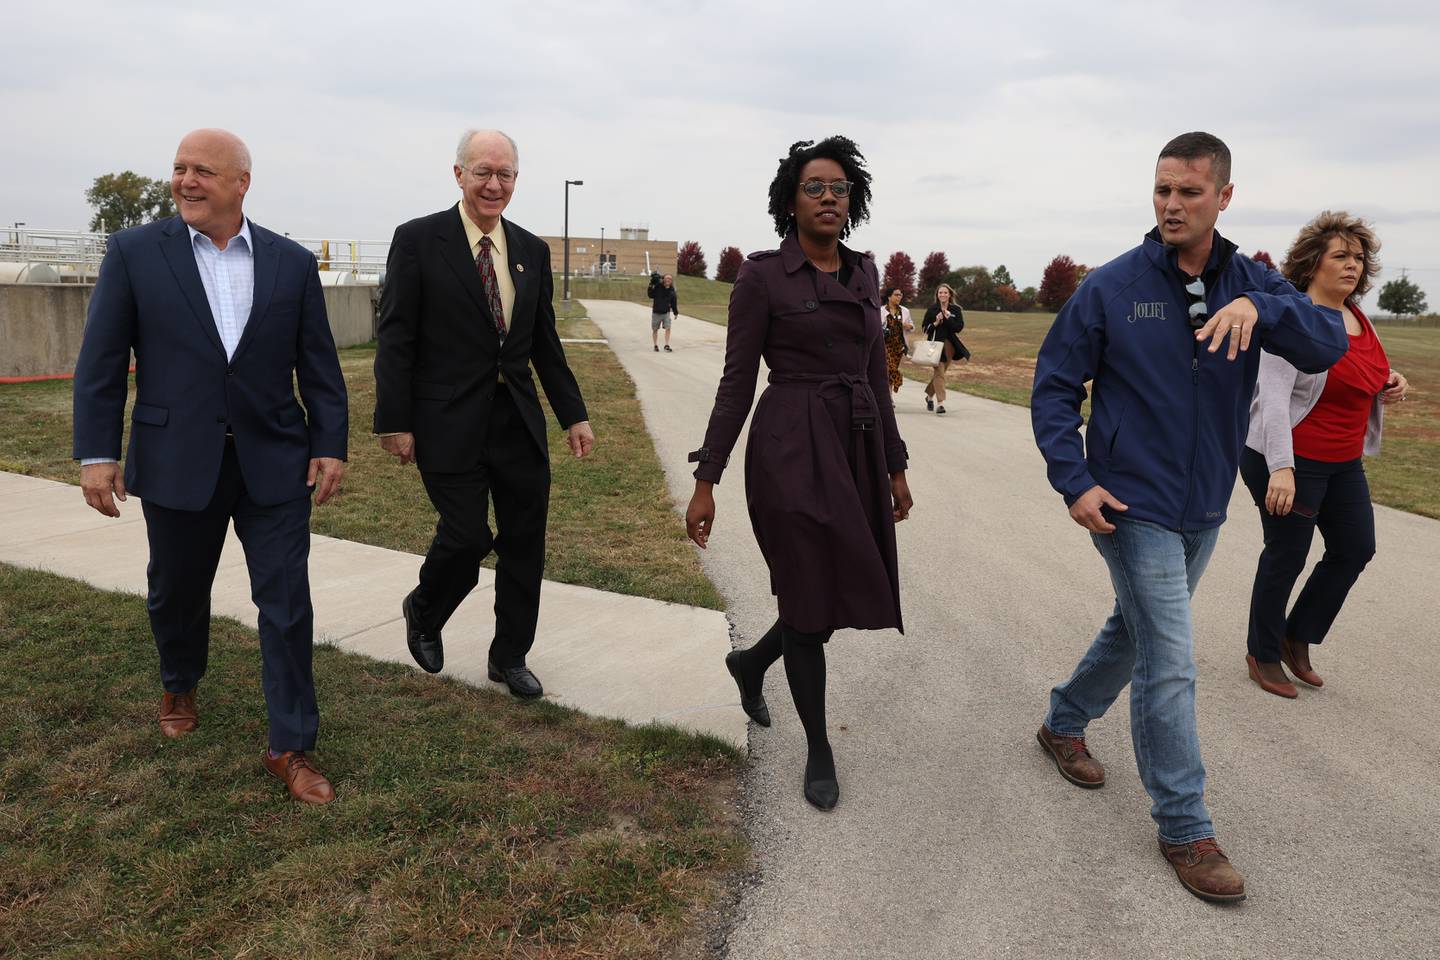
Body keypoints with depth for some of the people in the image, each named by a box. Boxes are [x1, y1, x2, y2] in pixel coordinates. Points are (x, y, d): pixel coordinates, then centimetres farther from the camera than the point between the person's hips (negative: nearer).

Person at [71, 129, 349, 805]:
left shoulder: (292, 263, 2)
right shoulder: (134, 252, -1)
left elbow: (319, 365, 4)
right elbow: (100, 361, -1)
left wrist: (331, 445, -2)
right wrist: (96, 453, -6)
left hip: (274, 464, 0)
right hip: (177, 464, 0)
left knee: (287, 605, 0)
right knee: (176, 593, 18)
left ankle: (290, 747, 11)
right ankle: (180, 686, 48)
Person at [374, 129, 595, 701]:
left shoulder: (532, 250, 9)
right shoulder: (418, 240, -5)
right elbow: (395, 338, -6)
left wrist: (573, 414, 10)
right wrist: (395, 422, -11)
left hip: (520, 420, 5)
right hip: (451, 424, -5)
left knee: (524, 543, 8)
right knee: (466, 536, -5)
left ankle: (509, 657, 27)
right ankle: (423, 614, 29)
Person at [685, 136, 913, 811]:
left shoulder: (864, 273, 12)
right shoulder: (763, 275, -6)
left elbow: (875, 375, 16)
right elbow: (737, 380, -6)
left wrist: (895, 466, 15)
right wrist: (706, 481, -9)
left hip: (858, 446, 7)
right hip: (792, 449, -6)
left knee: (853, 593, 12)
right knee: (809, 597, 2)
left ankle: (750, 663, 41)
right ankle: (818, 750, 23)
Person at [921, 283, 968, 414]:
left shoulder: (956, 309, 4)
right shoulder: (932, 309, 1)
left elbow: (959, 327, -4)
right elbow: (925, 327, 3)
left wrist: (948, 318, -15)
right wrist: (935, 323, -14)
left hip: (950, 345, 2)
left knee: (940, 372, 12)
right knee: (939, 372, -11)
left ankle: (929, 395, 35)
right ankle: (940, 403, -13)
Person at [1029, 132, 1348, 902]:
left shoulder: (1250, 283, 0)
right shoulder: (1111, 287, -10)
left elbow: (1330, 345, -13)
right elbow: (1054, 387, -7)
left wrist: (1260, 307, -31)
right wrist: (1075, 482, -16)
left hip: (1204, 509, 5)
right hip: (1133, 506, -5)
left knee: (1135, 631, 21)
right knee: (1170, 665, -4)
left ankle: (1064, 724, 45)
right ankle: (1184, 829, 11)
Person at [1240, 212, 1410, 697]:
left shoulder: (1357, 317, 8)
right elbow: (1273, 395, -27)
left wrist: (1390, 385, 2)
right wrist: (1281, 467, -35)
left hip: (1342, 462, 8)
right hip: (1288, 458, -8)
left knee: (1356, 549, 12)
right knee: (1286, 556, 2)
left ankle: (1297, 636, 30)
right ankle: (1263, 655, 22)